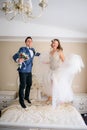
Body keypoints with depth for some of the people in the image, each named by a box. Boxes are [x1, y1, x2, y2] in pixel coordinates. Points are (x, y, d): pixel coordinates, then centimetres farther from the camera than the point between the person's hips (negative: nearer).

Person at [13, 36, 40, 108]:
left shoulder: (32, 49, 9)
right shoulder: (22, 49, -12)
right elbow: (15, 56, -20)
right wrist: (18, 60, -39)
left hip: (29, 71, 7)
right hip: (23, 71, -7)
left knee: (29, 84, 17)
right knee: (22, 86, -3)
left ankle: (27, 97, 39)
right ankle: (21, 100, 17)